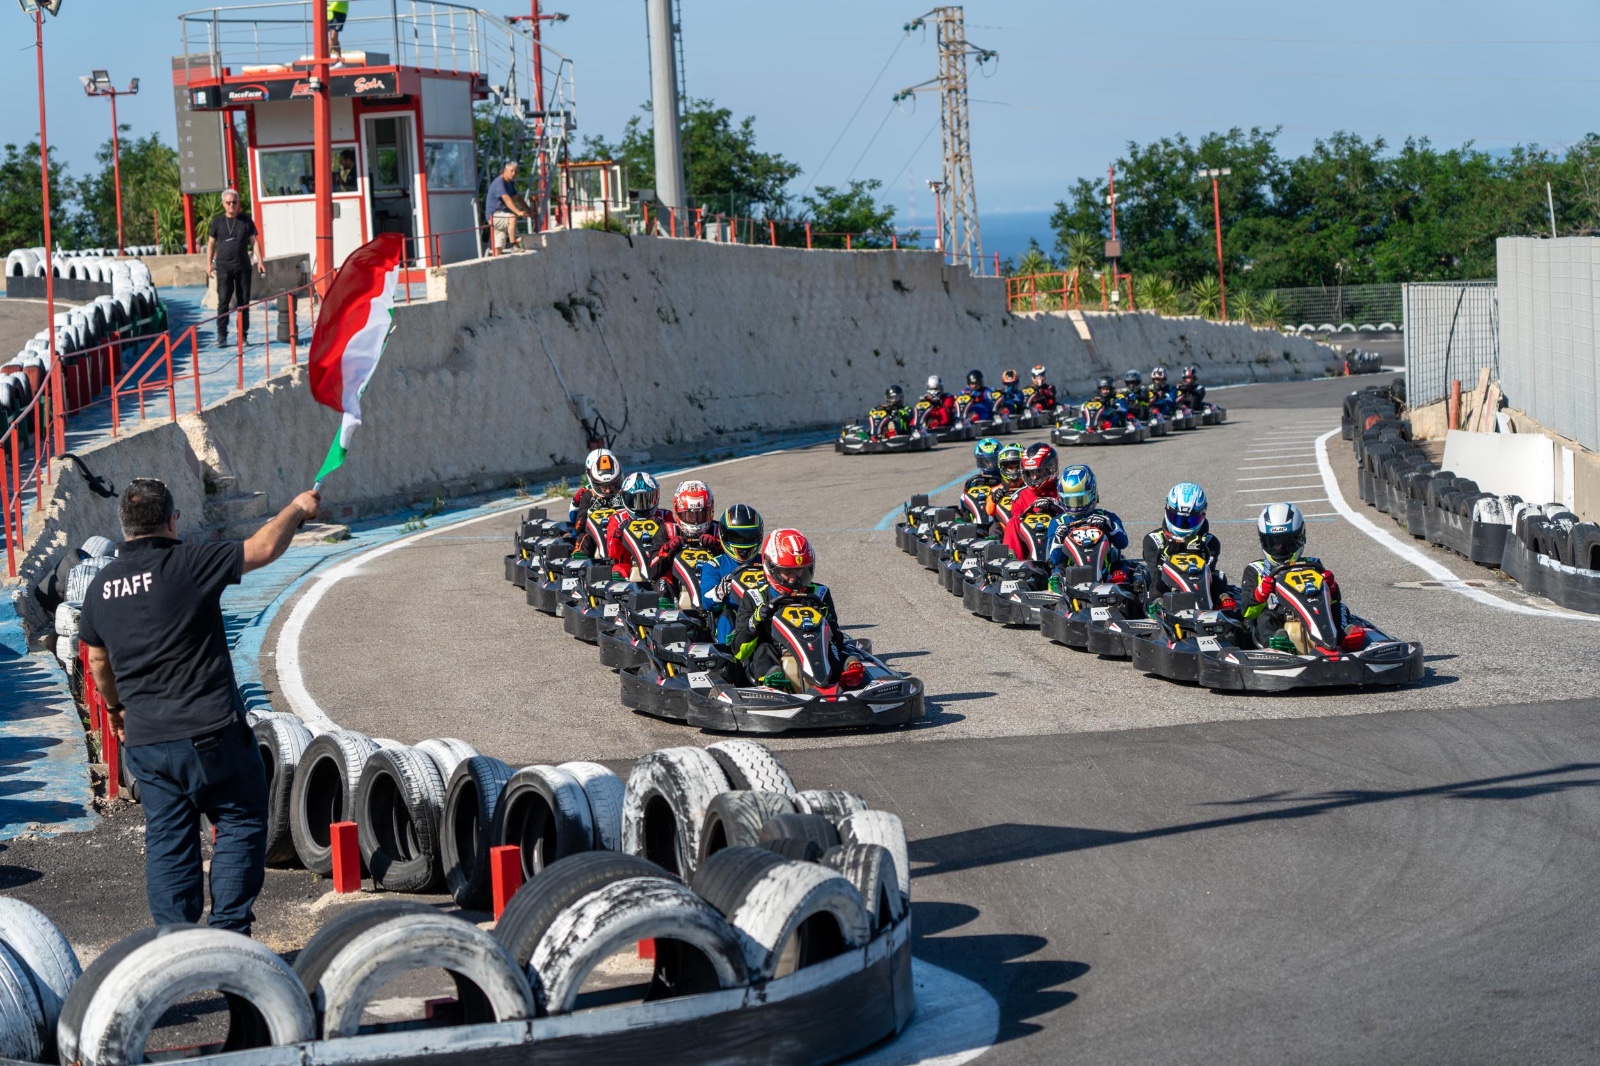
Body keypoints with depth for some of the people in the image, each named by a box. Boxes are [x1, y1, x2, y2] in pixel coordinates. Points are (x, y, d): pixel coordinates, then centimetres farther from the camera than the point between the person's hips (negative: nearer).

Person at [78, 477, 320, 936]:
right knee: (241, 823, 9)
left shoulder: (101, 585, 6)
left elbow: (98, 662, 18)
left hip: (146, 739, 5)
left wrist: (115, 707, 35)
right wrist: (297, 509, 8)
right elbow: (264, 548, -10)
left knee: (167, 842, 11)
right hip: (211, 731, -5)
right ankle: (228, 933, 4)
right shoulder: (188, 563, -13)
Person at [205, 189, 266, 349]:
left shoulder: (246, 220, 6)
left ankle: (243, 335, 10)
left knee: (244, 302, 4)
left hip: (243, 267, 1)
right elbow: (211, 243, 10)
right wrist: (209, 264, 2)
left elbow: (255, 240, 7)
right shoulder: (217, 222, 6)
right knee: (223, 301, -7)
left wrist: (260, 260, -3)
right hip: (223, 267, -1)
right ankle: (221, 336, -6)